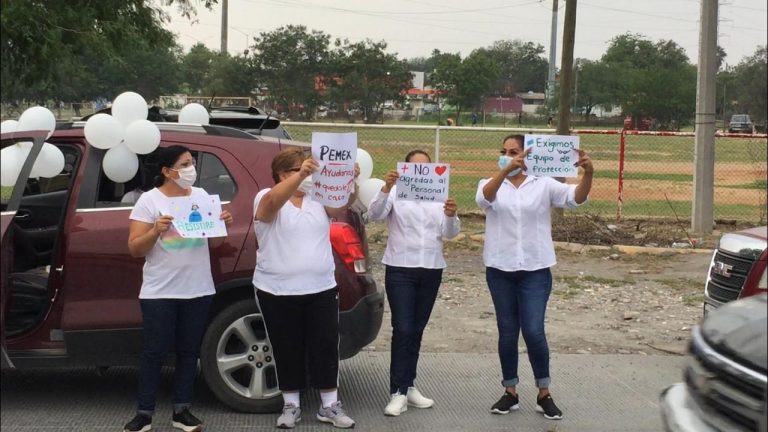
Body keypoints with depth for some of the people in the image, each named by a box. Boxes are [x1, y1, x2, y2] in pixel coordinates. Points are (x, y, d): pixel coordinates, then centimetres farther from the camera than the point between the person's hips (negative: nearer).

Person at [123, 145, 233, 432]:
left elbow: (213, 242, 15)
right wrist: (156, 231, -24)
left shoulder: (202, 196, 8)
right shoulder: (150, 200, -5)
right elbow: (134, 249, -7)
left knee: (189, 351, 9)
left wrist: (223, 225, -5)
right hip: (159, 292, -4)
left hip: (198, 290, 4)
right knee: (155, 352, 0)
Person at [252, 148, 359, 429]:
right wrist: (300, 175, -42)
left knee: (325, 348, 6)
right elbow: (273, 201, -29)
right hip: (278, 292, -3)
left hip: (321, 290, 3)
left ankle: (330, 405, 17)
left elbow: (344, 204, -10)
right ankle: (291, 405, 21)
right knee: (287, 350, 8)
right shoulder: (266, 199, -6)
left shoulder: (320, 198, 6)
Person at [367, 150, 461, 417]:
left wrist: (450, 216, -20)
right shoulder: (396, 193, 0)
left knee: (417, 330, 9)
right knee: (403, 329, -9)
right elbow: (375, 214, -16)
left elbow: (450, 234, 2)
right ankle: (398, 392, -8)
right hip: (400, 269, -4)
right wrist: (385, 189, -32)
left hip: (431, 270, 4)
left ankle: (408, 386, 17)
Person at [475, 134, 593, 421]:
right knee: (507, 332, 10)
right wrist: (506, 169, -38)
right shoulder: (490, 184, 2)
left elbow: (576, 197, -12)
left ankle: (544, 395, 11)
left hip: (535, 270, -1)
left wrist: (588, 173, -33)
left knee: (534, 332, -6)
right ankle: (510, 392, 22)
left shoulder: (543, 185, 1)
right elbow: (483, 198, -22)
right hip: (500, 270, 2)